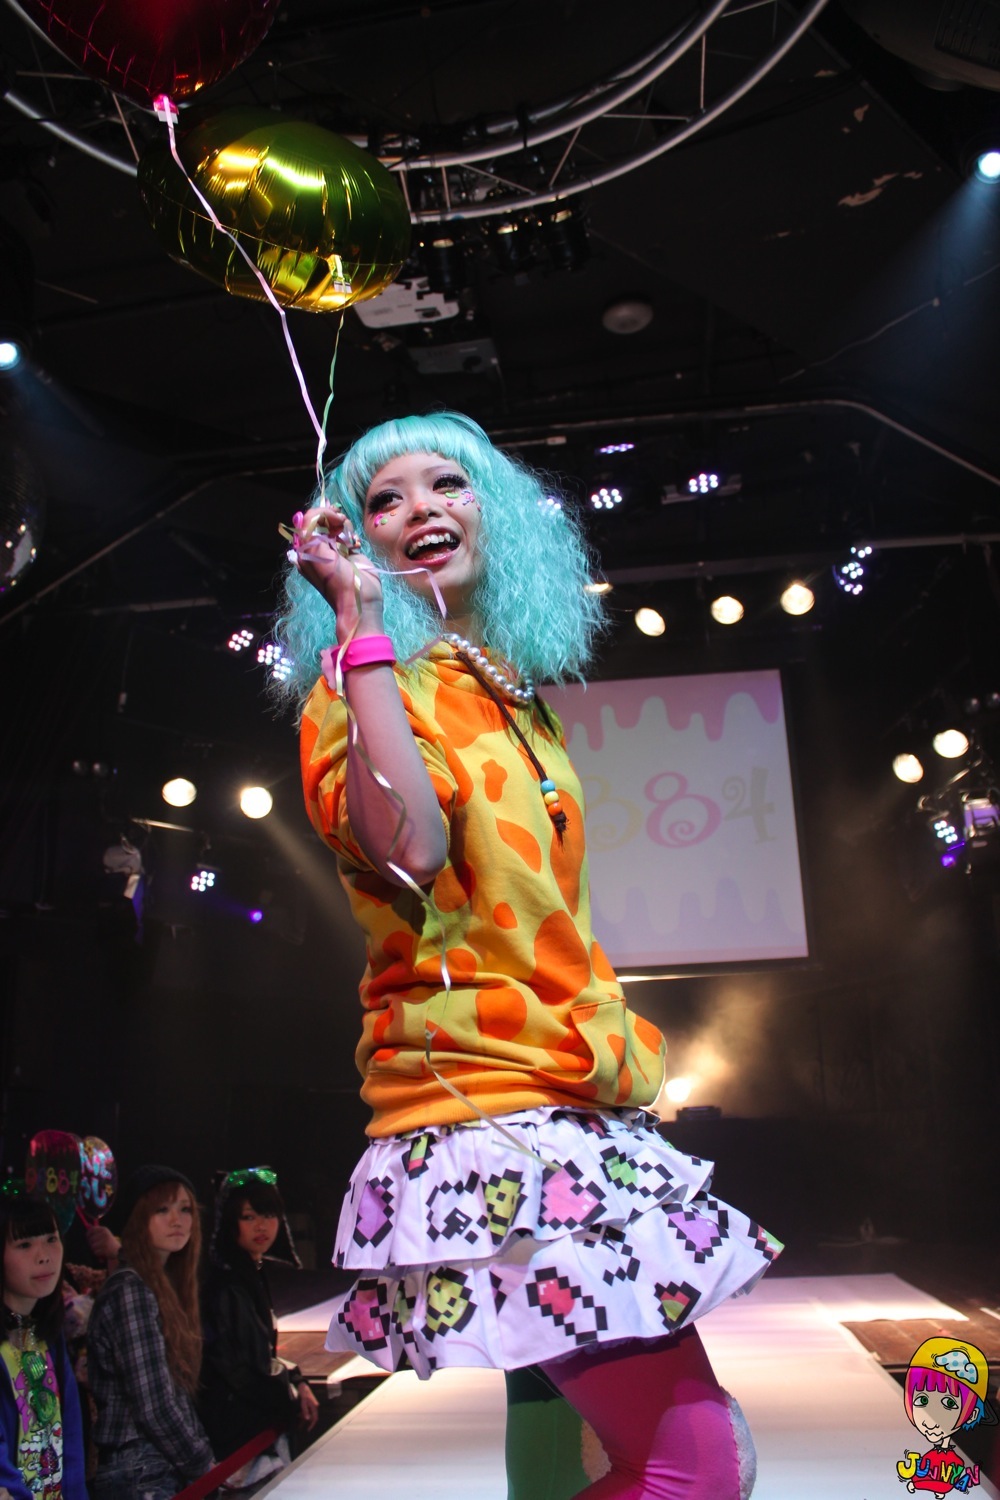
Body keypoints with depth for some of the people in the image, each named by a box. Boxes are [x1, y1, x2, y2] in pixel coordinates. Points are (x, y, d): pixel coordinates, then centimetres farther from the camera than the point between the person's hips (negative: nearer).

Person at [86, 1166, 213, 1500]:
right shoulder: (130, 1292, -17)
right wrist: (203, 1465, -8)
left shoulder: (164, 1285, 10)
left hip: (168, 1471, 8)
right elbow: (154, 1406, -19)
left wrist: (203, 1456, 4)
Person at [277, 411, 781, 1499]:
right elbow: (409, 848, -28)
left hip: (572, 1107, 8)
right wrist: (361, 615, -20)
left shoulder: (517, 698, 16)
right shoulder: (366, 685, -5)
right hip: (482, 1100, -8)